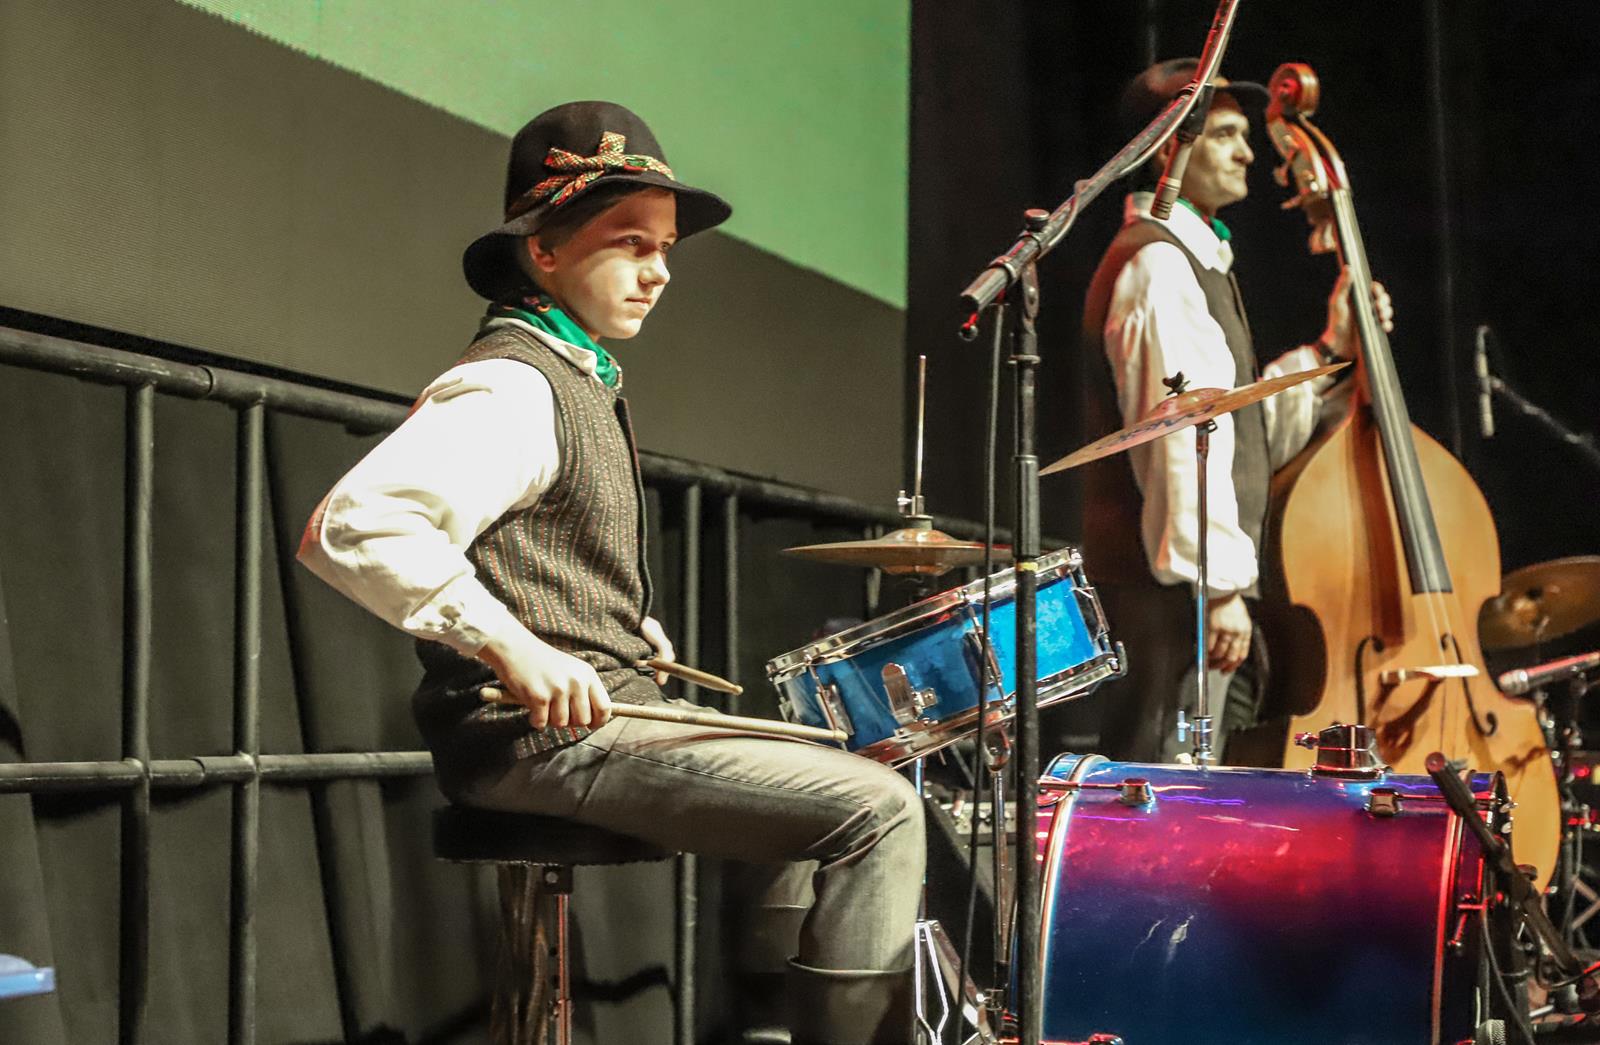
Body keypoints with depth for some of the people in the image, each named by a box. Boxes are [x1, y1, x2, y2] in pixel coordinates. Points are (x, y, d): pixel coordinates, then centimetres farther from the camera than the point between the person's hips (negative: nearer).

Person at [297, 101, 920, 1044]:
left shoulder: (579, 381, 18)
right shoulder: (508, 387, -14)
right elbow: (351, 525, -28)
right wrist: (510, 647, -32)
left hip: (600, 717, 11)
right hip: (545, 734, -11)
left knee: (824, 778, 25)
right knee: (876, 811, -18)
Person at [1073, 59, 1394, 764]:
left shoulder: (1194, 259, 24)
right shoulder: (1160, 263, -10)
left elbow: (1242, 430, 21)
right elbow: (1180, 438, -21)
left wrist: (1329, 353, 13)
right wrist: (1217, 585, -24)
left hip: (1194, 587, 11)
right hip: (1172, 593, -11)